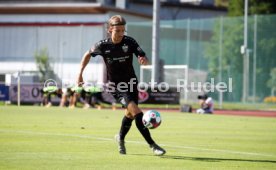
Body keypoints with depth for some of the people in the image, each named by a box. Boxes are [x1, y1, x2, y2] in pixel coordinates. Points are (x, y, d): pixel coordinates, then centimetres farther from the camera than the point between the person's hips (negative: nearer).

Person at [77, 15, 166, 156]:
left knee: (130, 113, 18)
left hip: (131, 82, 4)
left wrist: (143, 60, -39)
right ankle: (152, 145, -19)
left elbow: (144, 58, -15)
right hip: (115, 86, -4)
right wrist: (80, 73, 3)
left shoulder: (129, 42, -11)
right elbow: (88, 54, 6)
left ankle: (121, 138, 48)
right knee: (136, 111, -20)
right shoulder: (103, 46, -12)